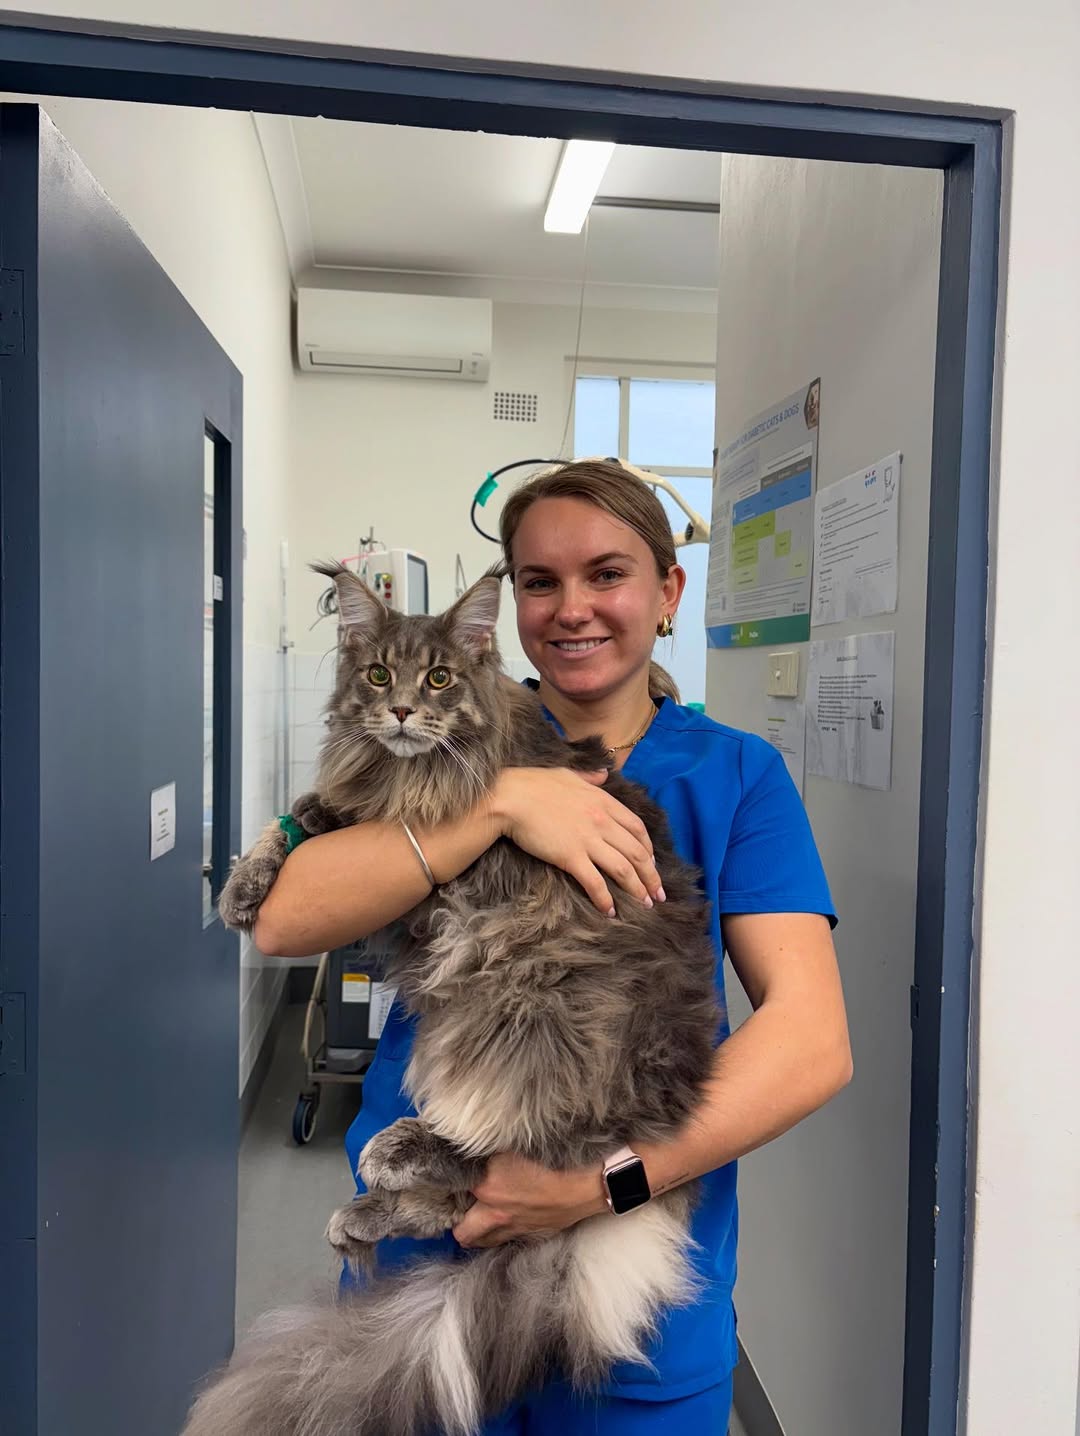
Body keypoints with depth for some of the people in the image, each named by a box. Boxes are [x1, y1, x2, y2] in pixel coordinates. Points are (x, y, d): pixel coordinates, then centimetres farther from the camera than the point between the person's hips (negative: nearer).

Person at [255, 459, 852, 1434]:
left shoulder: (736, 775, -4)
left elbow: (814, 1041, -14)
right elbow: (287, 920, -14)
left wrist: (606, 1180, -25)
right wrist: (503, 804, -23)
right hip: (424, 1243, 1)